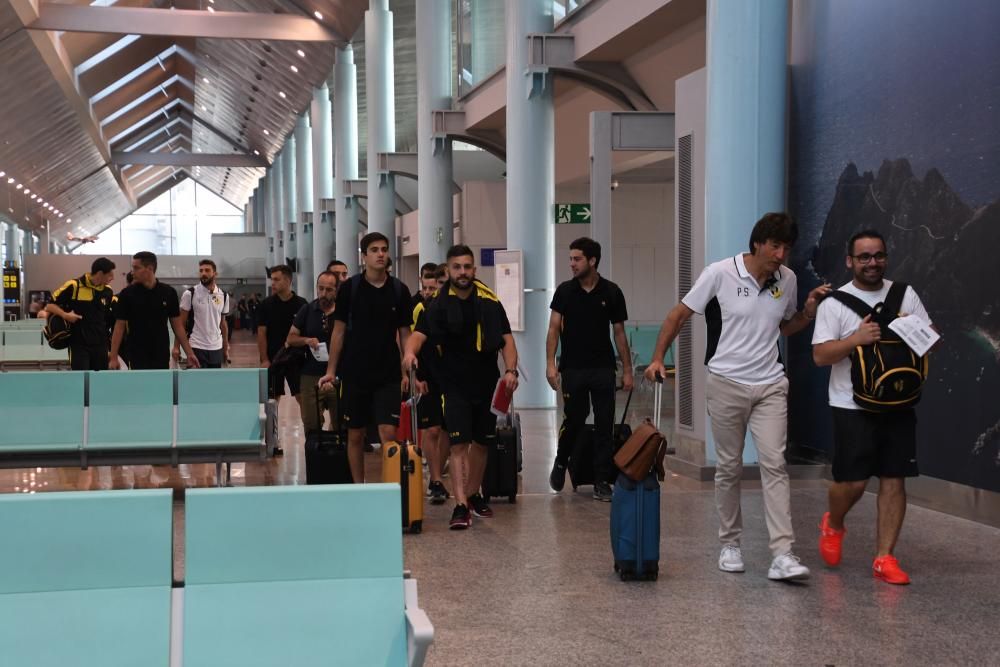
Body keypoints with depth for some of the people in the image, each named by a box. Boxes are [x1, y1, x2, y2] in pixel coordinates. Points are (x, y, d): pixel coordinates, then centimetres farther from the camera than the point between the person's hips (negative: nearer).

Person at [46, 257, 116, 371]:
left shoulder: (107, 291, 6)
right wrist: (65, 315, -21)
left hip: (101, 345, 5)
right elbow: (49, 305, -5)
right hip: (78, 345, -5)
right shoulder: (74, 286, -10)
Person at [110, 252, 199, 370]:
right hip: (138, 358, -2)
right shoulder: (127, 294, -4)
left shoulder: (168, 292, 1)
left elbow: (177, 325, 6)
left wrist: (189, 352, 1)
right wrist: (113, 357, -8)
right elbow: (119, 327, -2)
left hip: (162, 357, 2)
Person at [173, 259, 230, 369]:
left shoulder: (223, 296, 7)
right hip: (196, 347, -4)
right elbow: (181, 322, -3)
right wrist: (176, 346, -8)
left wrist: (226, 348, 11)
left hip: (216, 348, 4)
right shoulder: (189, 294, -5)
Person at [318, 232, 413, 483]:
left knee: (389, 433, -10)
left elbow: (404, 333, 7)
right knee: (355, 435, 8)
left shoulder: (399, 290, 2)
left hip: (389, 374, 0)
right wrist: (331, 371, 0)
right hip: (355, 373, 0)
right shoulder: (349, 288, -1)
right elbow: (339, 331, 3)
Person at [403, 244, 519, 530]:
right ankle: (460, 506, -13)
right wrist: (410, 351, -39)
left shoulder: (490, 302, 2)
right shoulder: (438, 305, -4)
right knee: (459, 444, -11)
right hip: (455, 386, -3)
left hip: (488, 383, 3)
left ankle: (473, 496, 31)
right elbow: (419, 334, -16)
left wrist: (510, 370, -13)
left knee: (481, 442, 14)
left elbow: (506, 339, 2)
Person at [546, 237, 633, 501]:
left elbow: (619, 333, 5)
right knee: (574, 419, 3)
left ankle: (602, 481, 7)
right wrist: (550, 363, -11)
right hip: (573, 368, 0)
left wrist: (627, 370, 2)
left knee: (604, 424, 0)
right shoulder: (565, 291, 1)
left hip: (603, 369, 1)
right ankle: (561, 462, 31)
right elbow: (554, 329, -1)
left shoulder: (611, 292, 1)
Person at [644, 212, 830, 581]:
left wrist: (809, 312, 0)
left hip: (770, 385, 2)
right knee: (729, 467, 7)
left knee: (774, 463, -9)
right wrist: (657, 358, -6)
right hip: (726, 384, -2)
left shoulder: (787, 279, 3)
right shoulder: (720, 273, -10)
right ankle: (730, 544, 23)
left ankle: (782, 554, -12)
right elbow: (679, 315, -1)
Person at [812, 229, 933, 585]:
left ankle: (884, 558, 9)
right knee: (853, 480, -4)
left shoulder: (905, 295, 8)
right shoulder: (835, 303, -2)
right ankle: (833, 525, 28)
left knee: (894, 480, 1)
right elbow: (820, 355, -8)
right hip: (852, 405, -3)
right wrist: (856, 339, -23)